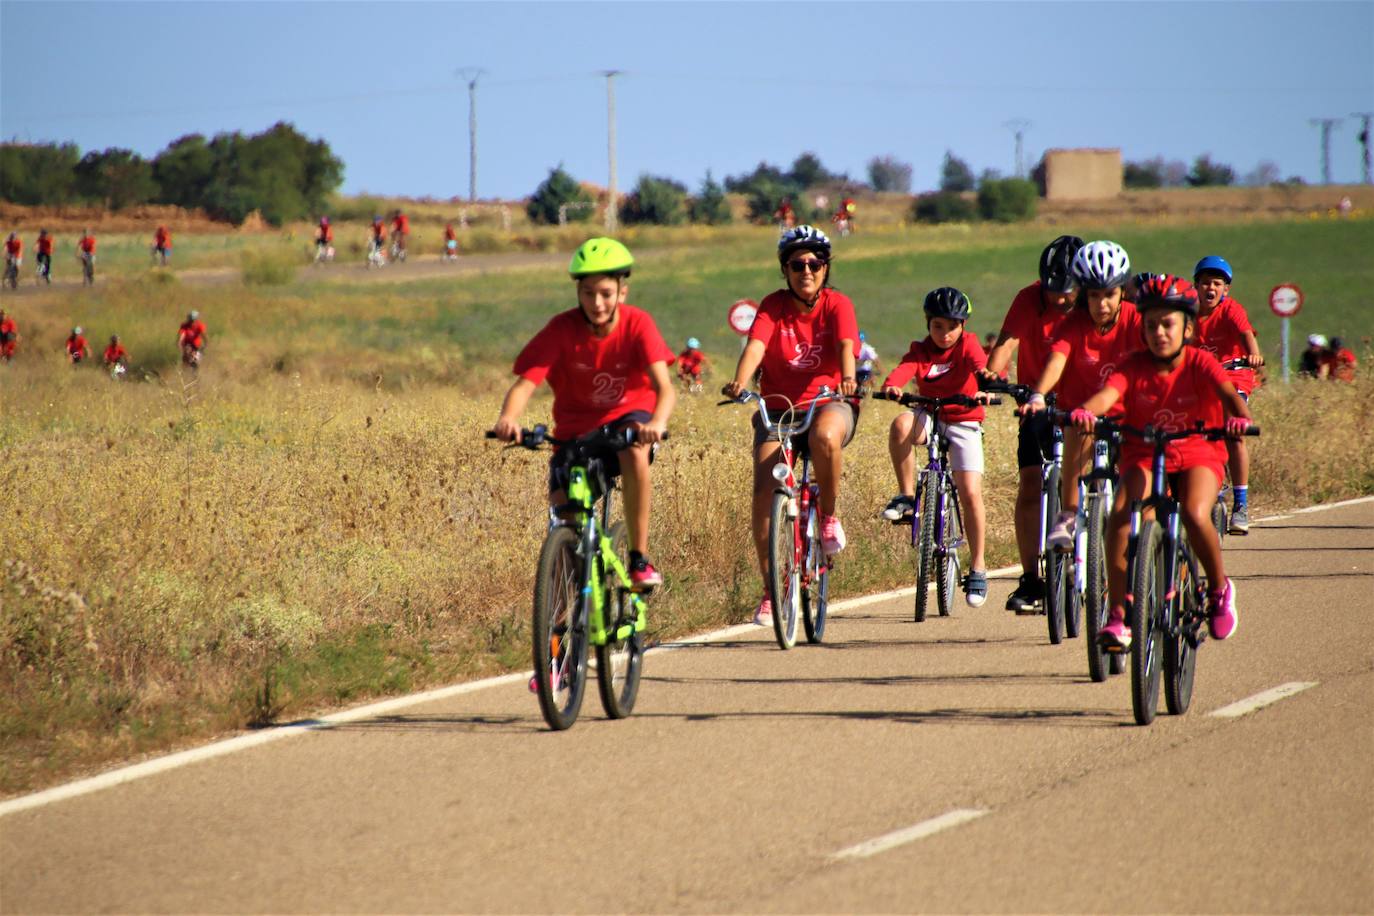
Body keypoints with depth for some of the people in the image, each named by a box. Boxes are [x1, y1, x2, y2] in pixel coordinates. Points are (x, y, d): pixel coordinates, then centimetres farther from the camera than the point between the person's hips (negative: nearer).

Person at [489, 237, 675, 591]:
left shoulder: (637, 324, -17)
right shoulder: (562, 329, -17)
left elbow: (664, 388, -28)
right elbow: (525, 383, -24)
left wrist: (657, 423, -51)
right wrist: (508, 418, -47)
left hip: (627, 416, -1)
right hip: (576, 427, 1)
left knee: (634, 452, -36)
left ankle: (640, 558, -23)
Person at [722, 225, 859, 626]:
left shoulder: (837, 305, -4)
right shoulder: (774, 306, -3)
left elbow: (846, 345, -22)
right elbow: (755, 345, -20)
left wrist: (848, 378, -44)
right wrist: (739, 383, -40)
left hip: (828, 403, -2)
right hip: (778, 407, 2)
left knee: (824, 436, -39)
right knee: (764, 491, -16)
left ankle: (829, 516, -12)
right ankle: (770, 590, -4)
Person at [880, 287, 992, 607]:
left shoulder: (967, 345, -8)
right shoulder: (921, 350, -5)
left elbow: (980, 364, -29)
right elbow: (904, 369, -26)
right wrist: (892, 386, -49)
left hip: (963, 420, -1)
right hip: (929, 417, 2)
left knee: (970, 493, -13)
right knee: (901, 425, -34)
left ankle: (977, 568, 1)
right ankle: (906, 496, -20)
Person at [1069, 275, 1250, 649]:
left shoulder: (1200, 364, -10)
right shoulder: (1135, 365, -8)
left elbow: (1228, 393, -27)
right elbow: (1108, 393, -27)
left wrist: (1240, 417, -51)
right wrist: (1085, 411, -50)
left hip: (1197, 454, -1)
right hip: (1144, 454, 1)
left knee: (1195, 515, -30)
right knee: (1120, 516, -27)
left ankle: (1219, 588, 0)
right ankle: (1117, 614, -20)